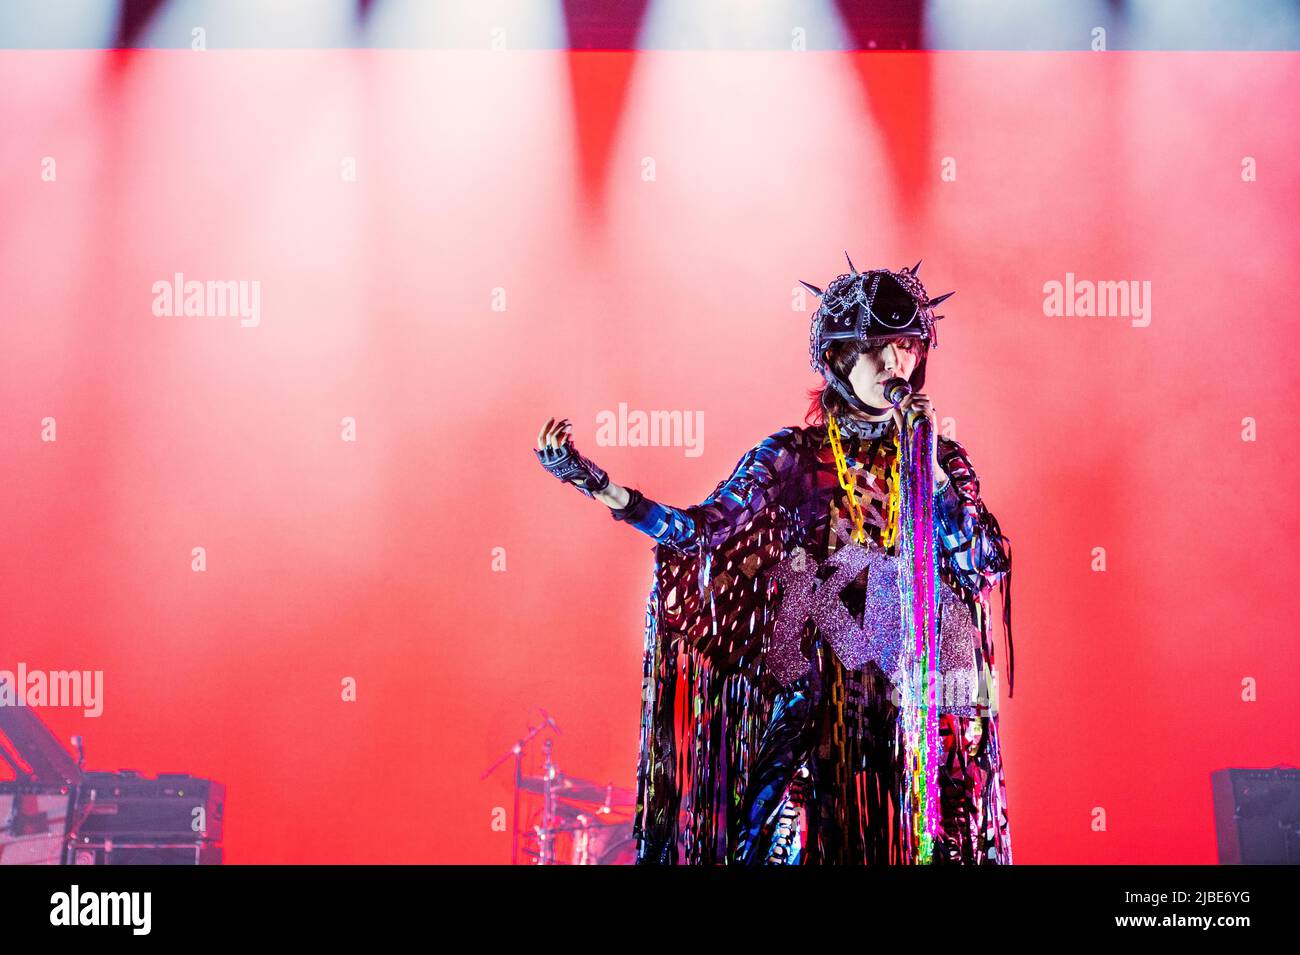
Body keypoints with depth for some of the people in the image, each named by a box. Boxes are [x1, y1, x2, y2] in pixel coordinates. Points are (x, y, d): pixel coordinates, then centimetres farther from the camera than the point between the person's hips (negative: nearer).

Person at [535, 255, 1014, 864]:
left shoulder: (941, 457, 5)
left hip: (921, 697, 2)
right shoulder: (793, 455, 1)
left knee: (929, 841, 5)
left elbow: (988, 566, -5)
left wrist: (929, 468, -11)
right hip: (816, 692, -1)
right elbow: (700, 530, -8)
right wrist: (589, 479, -17)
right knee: (790, 838, -5)